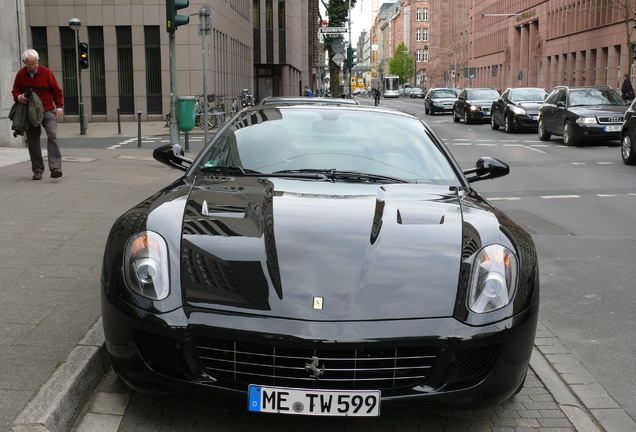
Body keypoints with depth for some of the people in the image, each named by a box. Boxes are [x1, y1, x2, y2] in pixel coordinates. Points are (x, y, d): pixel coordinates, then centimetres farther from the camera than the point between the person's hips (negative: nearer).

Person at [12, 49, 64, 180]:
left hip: (48, 111, -3)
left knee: (52, 136, -20)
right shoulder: (20, 74, 3)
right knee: (32, 142, 4)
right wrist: (19, 97, -10)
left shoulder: (46, 72, -5)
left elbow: (57, 91, 4)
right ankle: (37, 170, 13)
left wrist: (59, 107, -6)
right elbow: (15, 91, 14)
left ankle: (55, 168, -25)